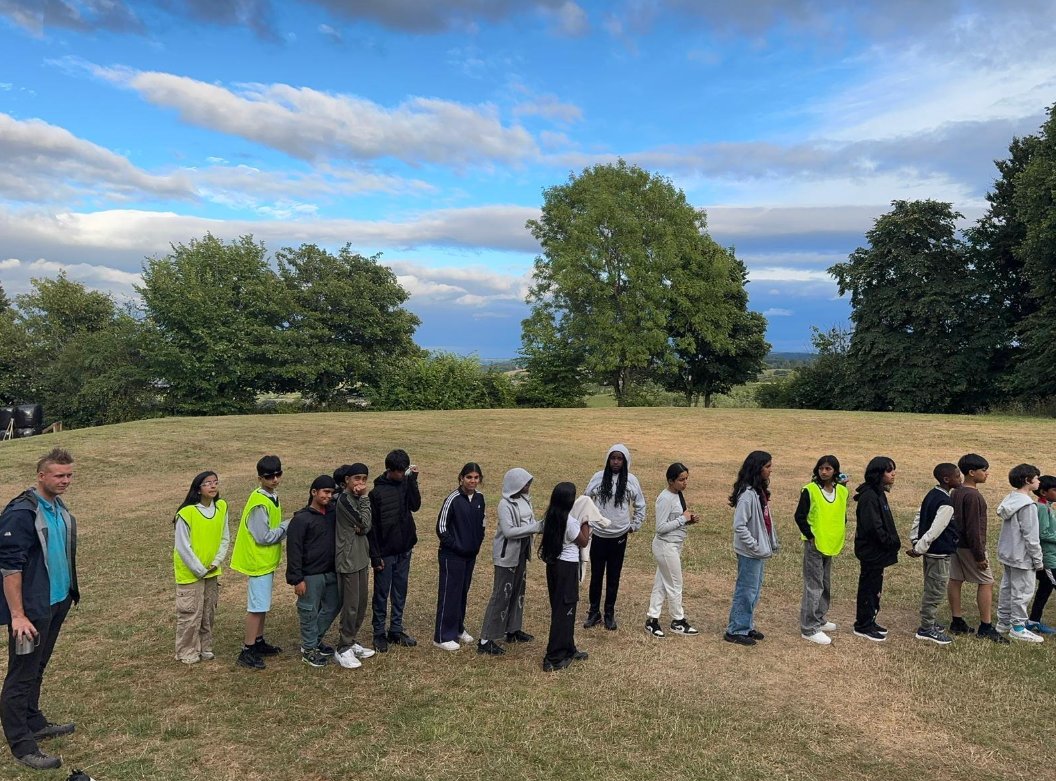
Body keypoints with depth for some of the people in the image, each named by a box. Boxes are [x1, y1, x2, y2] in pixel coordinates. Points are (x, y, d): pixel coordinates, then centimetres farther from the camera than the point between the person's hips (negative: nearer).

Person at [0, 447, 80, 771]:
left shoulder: (59, 507, 6)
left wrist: (69, 592, 18)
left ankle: (34, 724, 33)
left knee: (37, 669, 20)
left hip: (57, 603, 8)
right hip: (32, 609, -8)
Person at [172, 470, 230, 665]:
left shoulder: (222, 507, -5)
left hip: (212, 572, 5)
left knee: (209, 612, 15)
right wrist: (200, 570, -13)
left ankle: (205, 647, 30)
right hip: (191, 573, -5)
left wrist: (216, 562, -7)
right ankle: (187, 652, 19)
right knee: (190, 613, 3)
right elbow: (182, 547, -17)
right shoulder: (186, 513, -21)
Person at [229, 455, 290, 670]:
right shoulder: (259, 503, -22)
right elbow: (263, 537, -23)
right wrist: (287, 526, -15)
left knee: (262, 605, 18)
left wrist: (284, 528, -2)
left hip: (267, 561, 9)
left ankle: (258, 642, 30)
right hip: (258, 561, -9)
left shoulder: (272, 497, 8)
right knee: (257, 606, -3)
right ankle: (247, 651, 4)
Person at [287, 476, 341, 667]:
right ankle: (308, 649, 20)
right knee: (310, 612, 4)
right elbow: (294, 550, -14)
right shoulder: (301, 519, -13)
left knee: (332, 607, 16)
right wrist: (297, 579, -15)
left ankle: (315, 640, 34)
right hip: (310, 576, -7)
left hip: (331, 573, 7)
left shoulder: (333, 513, 5)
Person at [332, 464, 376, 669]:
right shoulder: (344, 499, -16)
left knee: (361, 604, 14)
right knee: (351, 606, -2)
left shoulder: (356, 498, 11)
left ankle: (351, 642, 27)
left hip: (361, 558, 9)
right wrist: (364, 498, -13)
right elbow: (364, 523, -18)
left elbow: (365, 527, 5)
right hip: (348, 560, -9)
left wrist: (360, 528, -17)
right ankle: (343, 649, 9)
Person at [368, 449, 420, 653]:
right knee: (381, 594, 5)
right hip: (385, 552, -5)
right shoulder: (377, 492, -12)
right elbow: (371, 526, -10)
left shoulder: (406, 483, 2)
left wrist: (413, 480, -17)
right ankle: (379, 634, 17)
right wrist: (375, 556, -12)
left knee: (400, 593, 13)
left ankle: (396, 631, 24)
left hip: (404, 550, 5)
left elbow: (415, 505, -9)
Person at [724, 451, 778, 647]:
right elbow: (739, 526, -24)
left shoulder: (760, 490, 6)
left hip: (759, 551, 9)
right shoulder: (748, 494, -23)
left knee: (754, 591, 18)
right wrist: (755, 546, -20)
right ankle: (735, 631, 13)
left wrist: (773, 542, 12)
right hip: (750, 552, -9)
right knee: (746, 592, 1)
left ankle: (747, 626, 30)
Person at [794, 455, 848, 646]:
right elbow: (799, 516, -11)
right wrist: (810, 536, -14)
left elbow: (842, 516, 14)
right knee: (814, 586, -5)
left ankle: (819, 618, 34)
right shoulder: (809, 490, -13)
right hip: (814, 545, -6)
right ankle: (809, 628, 0)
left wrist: (840, 538, 7)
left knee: (825, 585, 18)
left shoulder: (842, 491, 2)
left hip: (832, 545, 6)